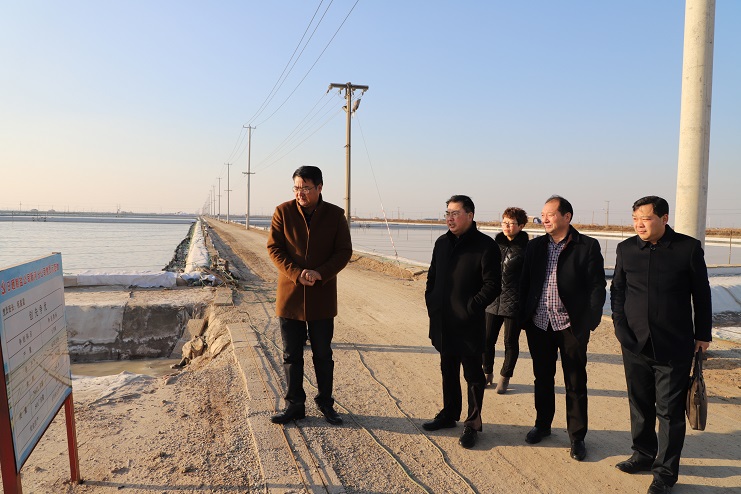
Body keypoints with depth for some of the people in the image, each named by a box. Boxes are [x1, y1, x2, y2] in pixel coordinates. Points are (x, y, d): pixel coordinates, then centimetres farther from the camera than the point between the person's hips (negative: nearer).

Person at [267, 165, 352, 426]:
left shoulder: (335, 215, -2)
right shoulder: (283, 212, -2)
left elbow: (344, 251, -1)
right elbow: (274, 248, -3)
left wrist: (320, 273, -17)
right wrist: (296, 274, -17)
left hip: (322, 296, 0)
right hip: (289, 295, 1)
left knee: (323, 355, 11)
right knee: (291, 355, 9)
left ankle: (326, 404, 27)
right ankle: (294, 405, 23)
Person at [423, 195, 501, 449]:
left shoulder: (485, 245, -12)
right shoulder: (442, 243, 9)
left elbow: (493, 285, -15)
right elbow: (432, 276, 17)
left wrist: (470, 308, -17)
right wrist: (431, 302, 6)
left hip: (469, 325, -6)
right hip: (443, 323, 7)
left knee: (473, 375, 7)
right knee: (448, 371, 19)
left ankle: (472, 423, 21)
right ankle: (449, 414, 35)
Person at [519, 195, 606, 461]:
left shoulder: (588, 246, -5)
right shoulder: (535, 246, 7)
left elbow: (597, 286, -5)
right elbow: (524, 283, 9)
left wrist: (590, 321, -12)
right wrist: (523, 317, 2)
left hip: (571, 326, -3)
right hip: (539, 324, 4)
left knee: (575, 384, 7)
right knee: (542, 378, 16)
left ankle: (577, 436, 21)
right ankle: (543, 424, 33)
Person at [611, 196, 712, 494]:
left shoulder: (688, 248, -6)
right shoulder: (626, 249, 2)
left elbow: (701, 294, 1)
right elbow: (617, 289, 10)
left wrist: (703, 335, 4)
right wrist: (620, 325, 0)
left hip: (674, 346, -3)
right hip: (635, 344, 3)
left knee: (670, 410, 5)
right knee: (640, 405, 15)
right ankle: (644, 455, 34)